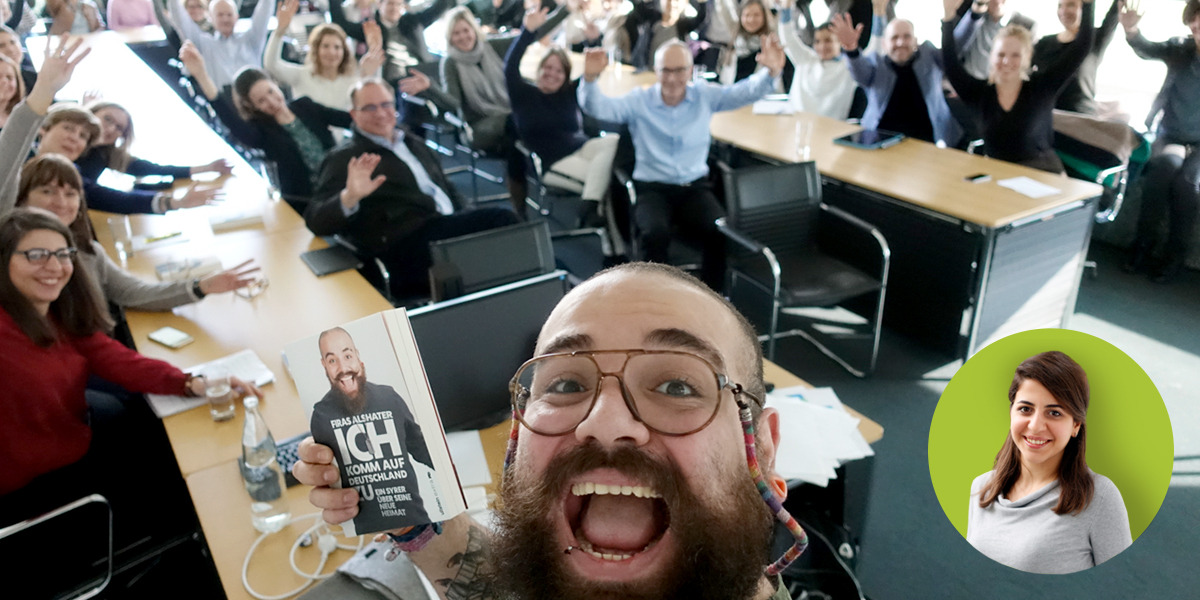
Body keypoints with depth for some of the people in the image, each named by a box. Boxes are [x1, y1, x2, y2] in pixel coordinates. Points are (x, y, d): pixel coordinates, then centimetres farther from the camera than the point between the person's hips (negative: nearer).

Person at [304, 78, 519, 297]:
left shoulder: (414, 143, 26)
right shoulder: (344, 160, 6)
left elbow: (448, 191, 32)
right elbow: (316, 221, -5)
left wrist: (464, 220, 11)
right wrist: (349, 197, -26)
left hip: (451, 229, 7)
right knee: (500, 218, -28)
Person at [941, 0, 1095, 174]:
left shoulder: (1041, 87, 2)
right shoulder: (980, 92, 4)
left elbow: (1081, 49, 0)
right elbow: (951, 64, -5)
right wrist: (948, 17, -14)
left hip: (1041, 171, -1)